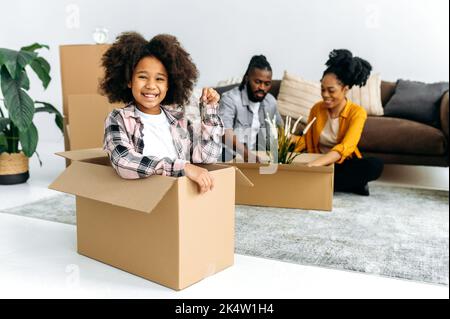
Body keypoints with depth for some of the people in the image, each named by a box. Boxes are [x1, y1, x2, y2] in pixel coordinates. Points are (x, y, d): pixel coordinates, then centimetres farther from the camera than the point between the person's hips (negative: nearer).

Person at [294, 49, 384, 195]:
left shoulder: (357, 112, -15)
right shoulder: (317, 108, -1)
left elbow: (346, 147, -30)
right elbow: (307, 140, 5)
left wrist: (317, 163, -47)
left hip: (343, 164, -2)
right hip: (319, 164, 3)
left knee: (375, 165, -32)